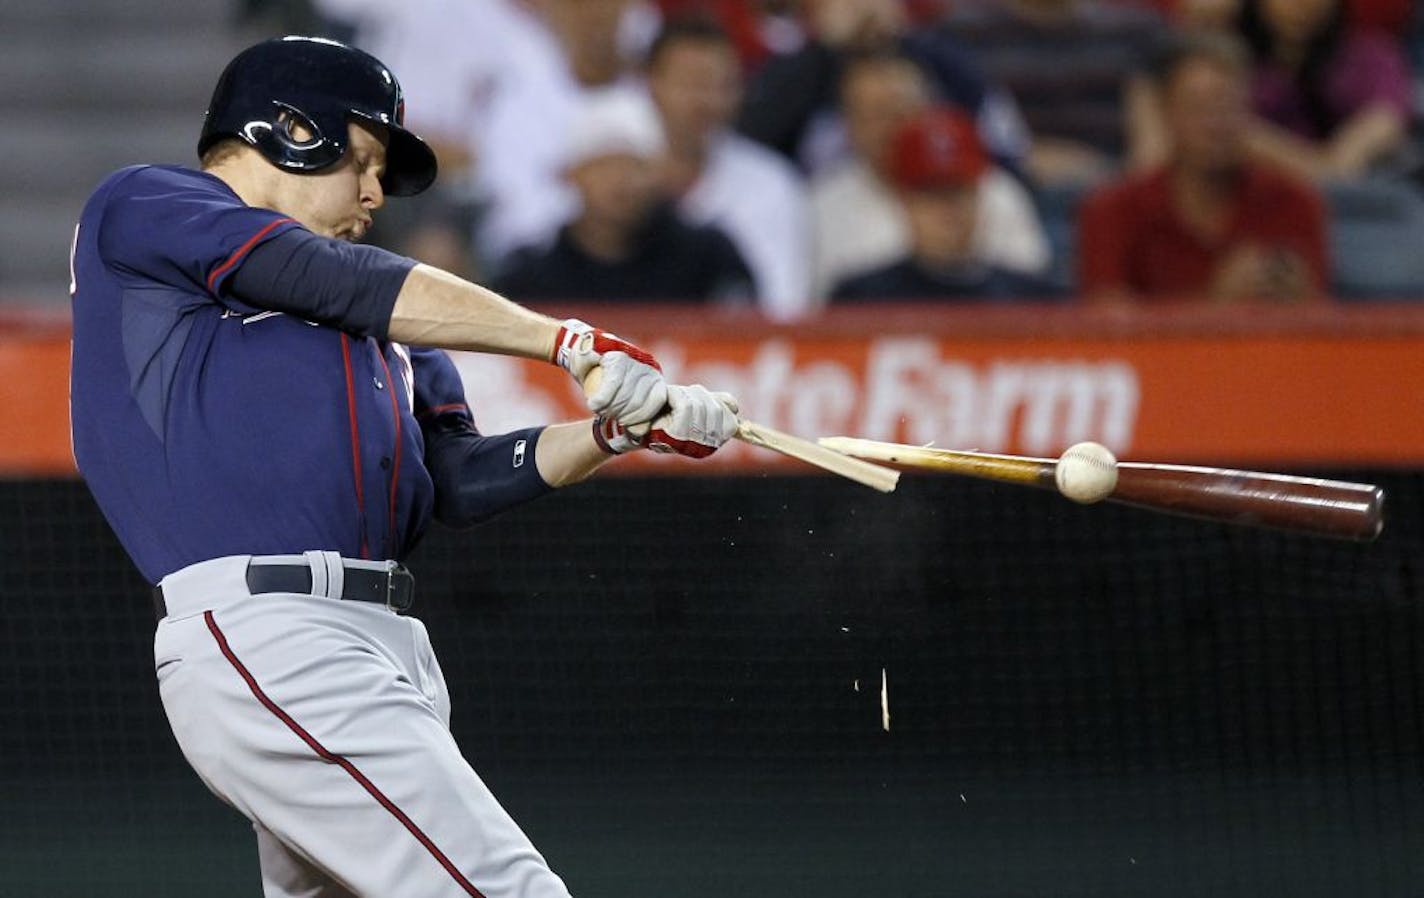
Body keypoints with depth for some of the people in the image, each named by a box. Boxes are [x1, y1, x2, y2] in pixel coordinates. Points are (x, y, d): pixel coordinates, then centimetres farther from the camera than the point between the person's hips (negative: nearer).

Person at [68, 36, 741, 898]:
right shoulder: (141, 207, 7)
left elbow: (461, 481, 20)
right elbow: (345, 283, -4)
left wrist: (617, 428, 5)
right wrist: (571, 341, -7)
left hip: (387, 648, 9)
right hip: (260, 633, -9)